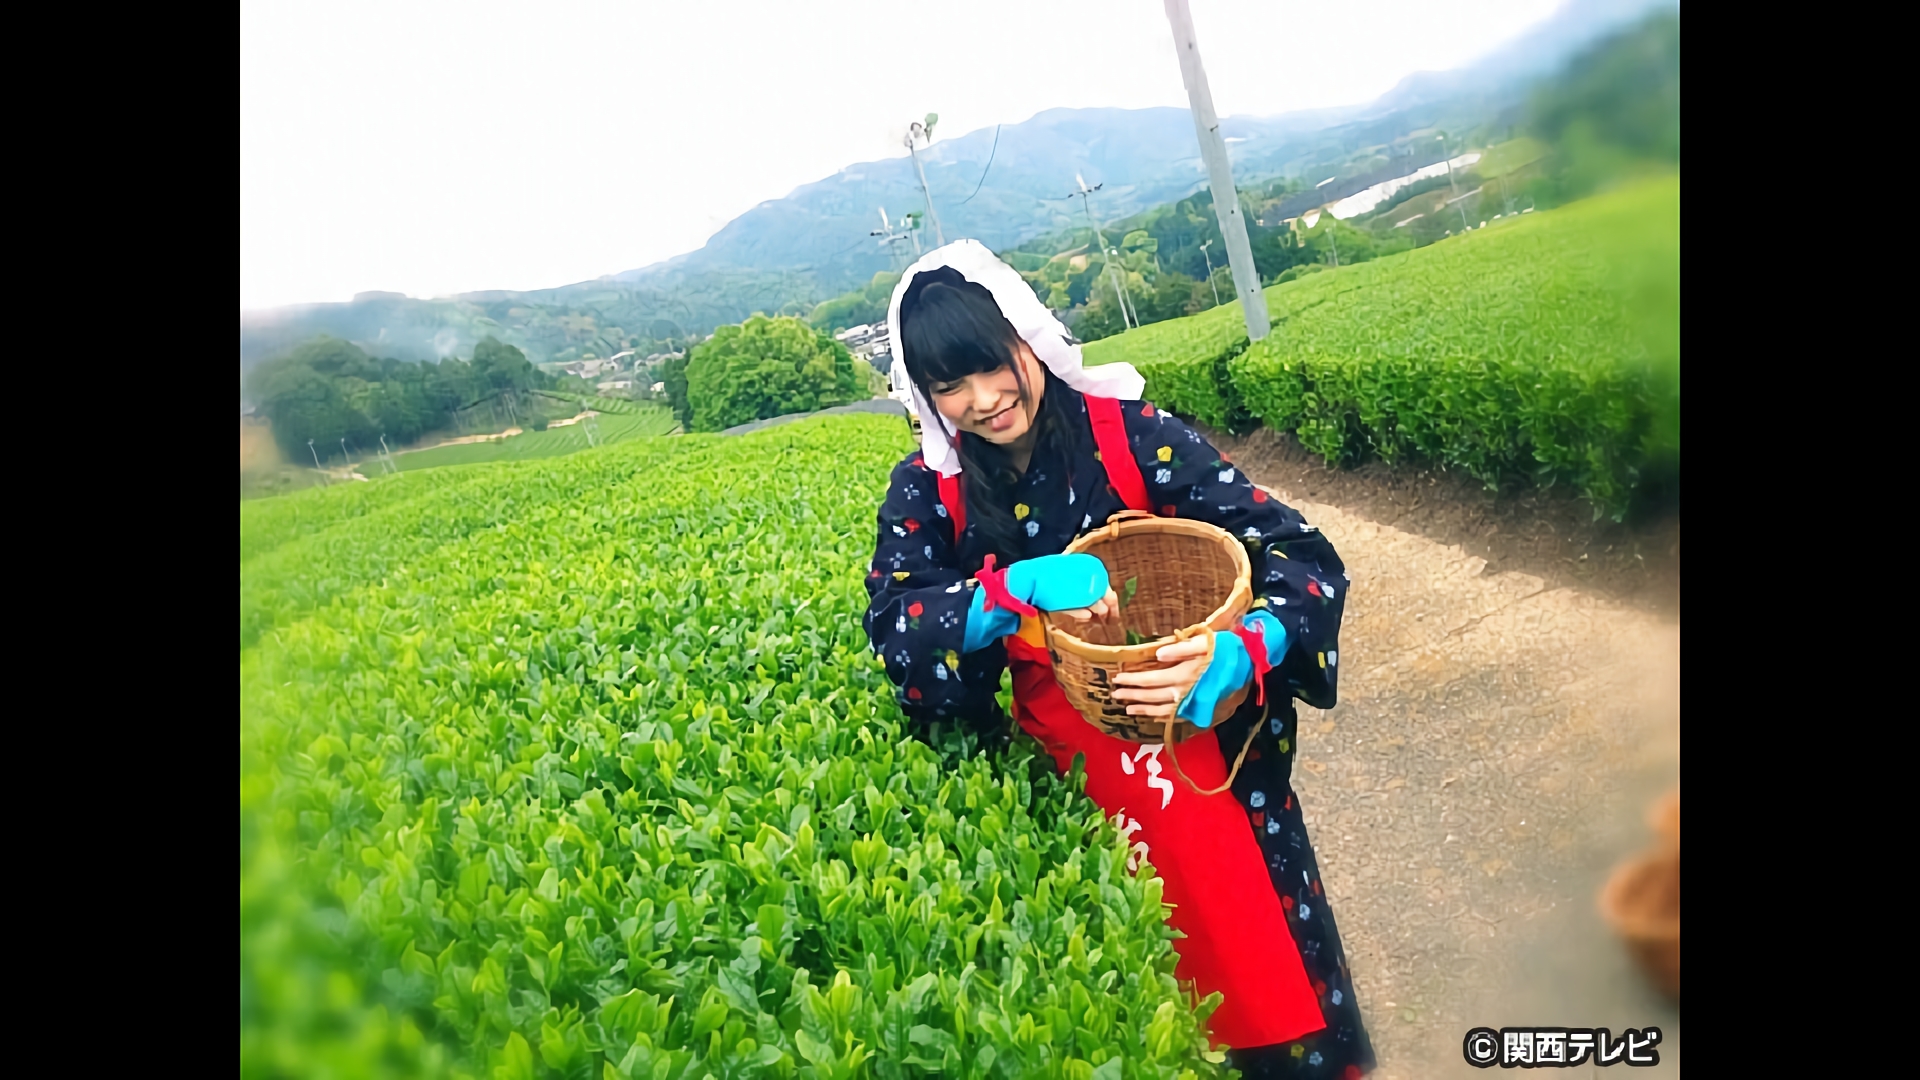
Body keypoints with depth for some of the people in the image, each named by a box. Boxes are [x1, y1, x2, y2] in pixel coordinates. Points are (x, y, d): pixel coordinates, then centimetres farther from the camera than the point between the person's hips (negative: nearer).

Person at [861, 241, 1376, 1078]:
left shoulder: (1129, 433, -13)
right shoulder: (927, 491, -5)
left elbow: (1303, 556, -15)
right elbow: (892, 627, -17)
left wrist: (1240, 653, -35)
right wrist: (1019, 587, -32)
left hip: (1204, 735, -1)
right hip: (1065, 753, 1)